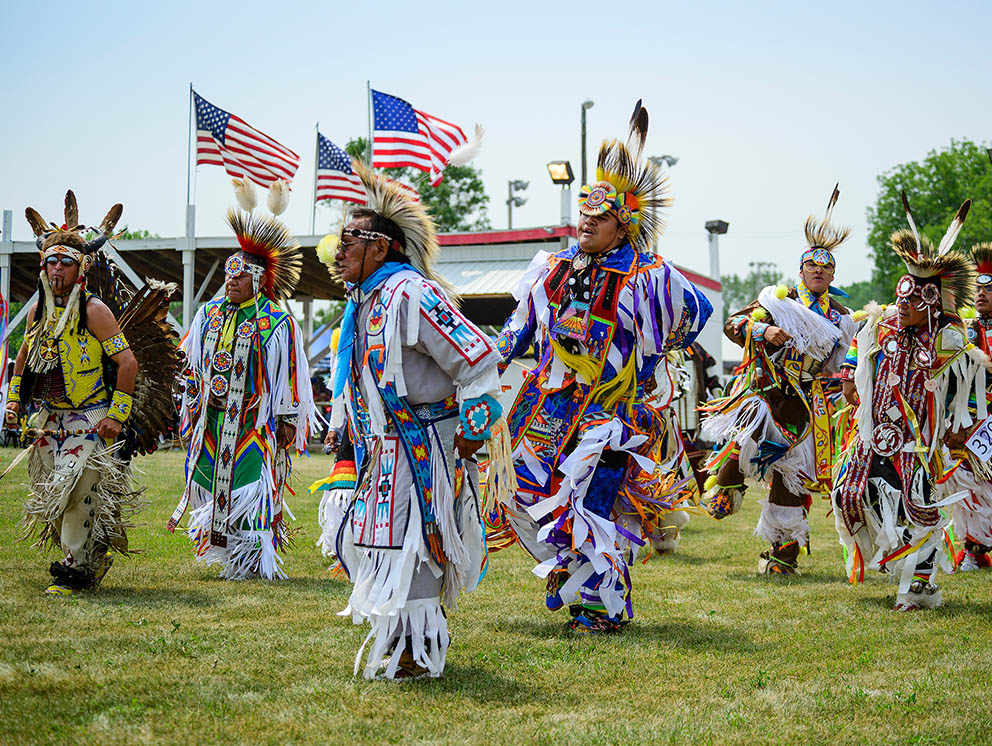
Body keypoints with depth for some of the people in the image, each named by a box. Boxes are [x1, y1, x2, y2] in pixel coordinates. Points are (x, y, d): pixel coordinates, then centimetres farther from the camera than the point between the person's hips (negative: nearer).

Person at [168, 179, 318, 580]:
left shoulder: (276, 322, -7)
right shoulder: (209, 314, 9)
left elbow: (288, 374, -6)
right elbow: (193, 366, 16)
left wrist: (287, 421, -8)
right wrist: (192, 410, 14)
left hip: (254, 421, -5)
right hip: (213, 420, 6)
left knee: (251, 484, -6)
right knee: (215, 481, 8)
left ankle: (254, 558, 0)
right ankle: (227, 556, 18)